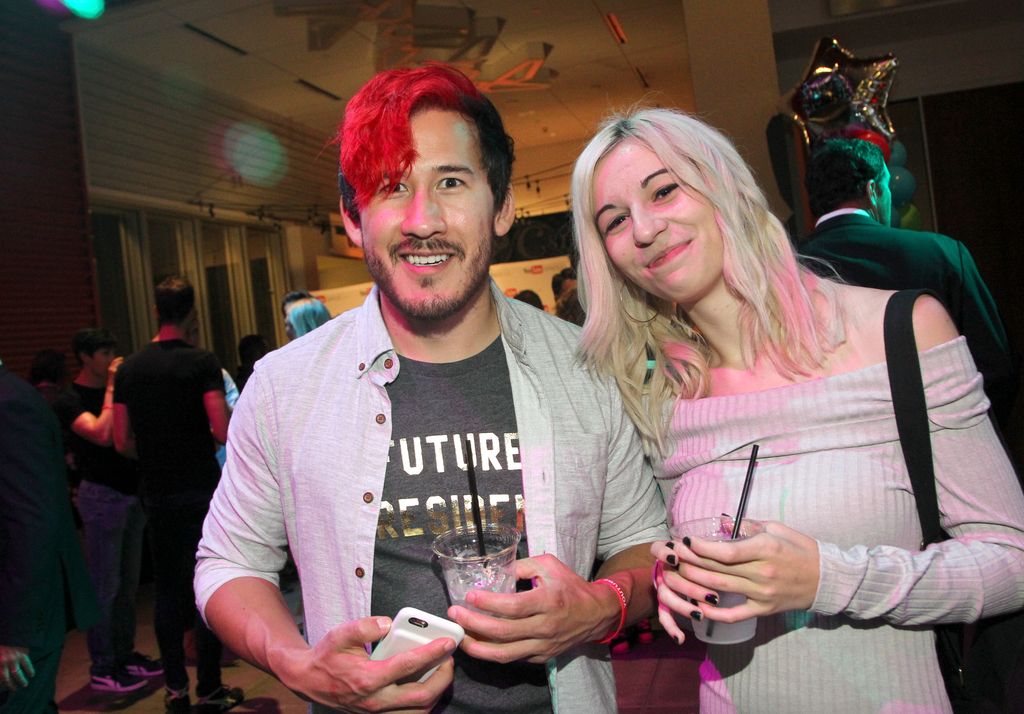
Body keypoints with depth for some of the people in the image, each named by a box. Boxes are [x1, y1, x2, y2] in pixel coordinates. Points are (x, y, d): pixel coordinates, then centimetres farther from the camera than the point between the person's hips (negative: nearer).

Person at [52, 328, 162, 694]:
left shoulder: (118, 391, 12)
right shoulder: (70, 400, -8)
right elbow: (103, 434, -24)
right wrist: (112, 387, -18)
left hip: (132, 492, 7)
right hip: (103, 495, -7)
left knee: (128, 582, 13)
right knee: (105, 585, -2)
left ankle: (124, 653, 24)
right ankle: (102, 669, 8)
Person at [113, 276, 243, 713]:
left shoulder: (129, 369, 3)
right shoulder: (201, 362, -12)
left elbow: (122, 442, 5)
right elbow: (223, 432, -19)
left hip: (156, 494, 5)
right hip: (200, 492, -5)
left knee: (167, 589, 13)